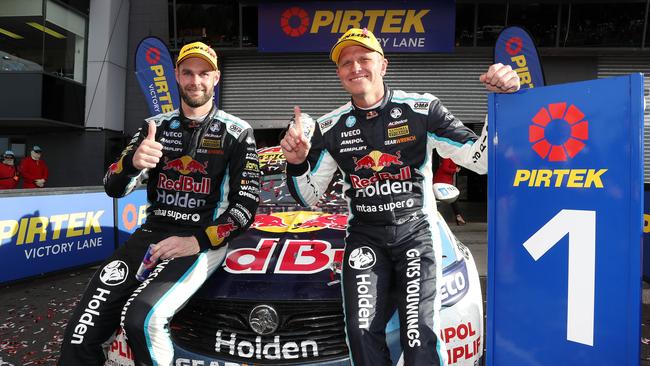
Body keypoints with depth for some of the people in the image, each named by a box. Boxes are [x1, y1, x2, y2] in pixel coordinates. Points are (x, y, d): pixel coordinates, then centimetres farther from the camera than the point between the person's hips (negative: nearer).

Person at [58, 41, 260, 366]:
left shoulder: (236, 131, 3)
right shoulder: (156, 126, 13)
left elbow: (247, 203, -5)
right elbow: (114, 188, 7)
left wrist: (198, 241, -19)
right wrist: (133, 161, -17)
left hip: (204, 240, -3)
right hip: (150, 233, 4)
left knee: (141, 320, -29)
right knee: (81, 332, -15)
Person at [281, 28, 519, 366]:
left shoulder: (422, 110, -4)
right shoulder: (330, 128, 4)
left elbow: (481, 160, -7)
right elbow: (308, 197, 9)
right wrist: (297, 164, -12)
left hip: (416, 230, -2)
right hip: (364, 238, 2)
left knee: (421, 335, -12)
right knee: (362, 331, -9)